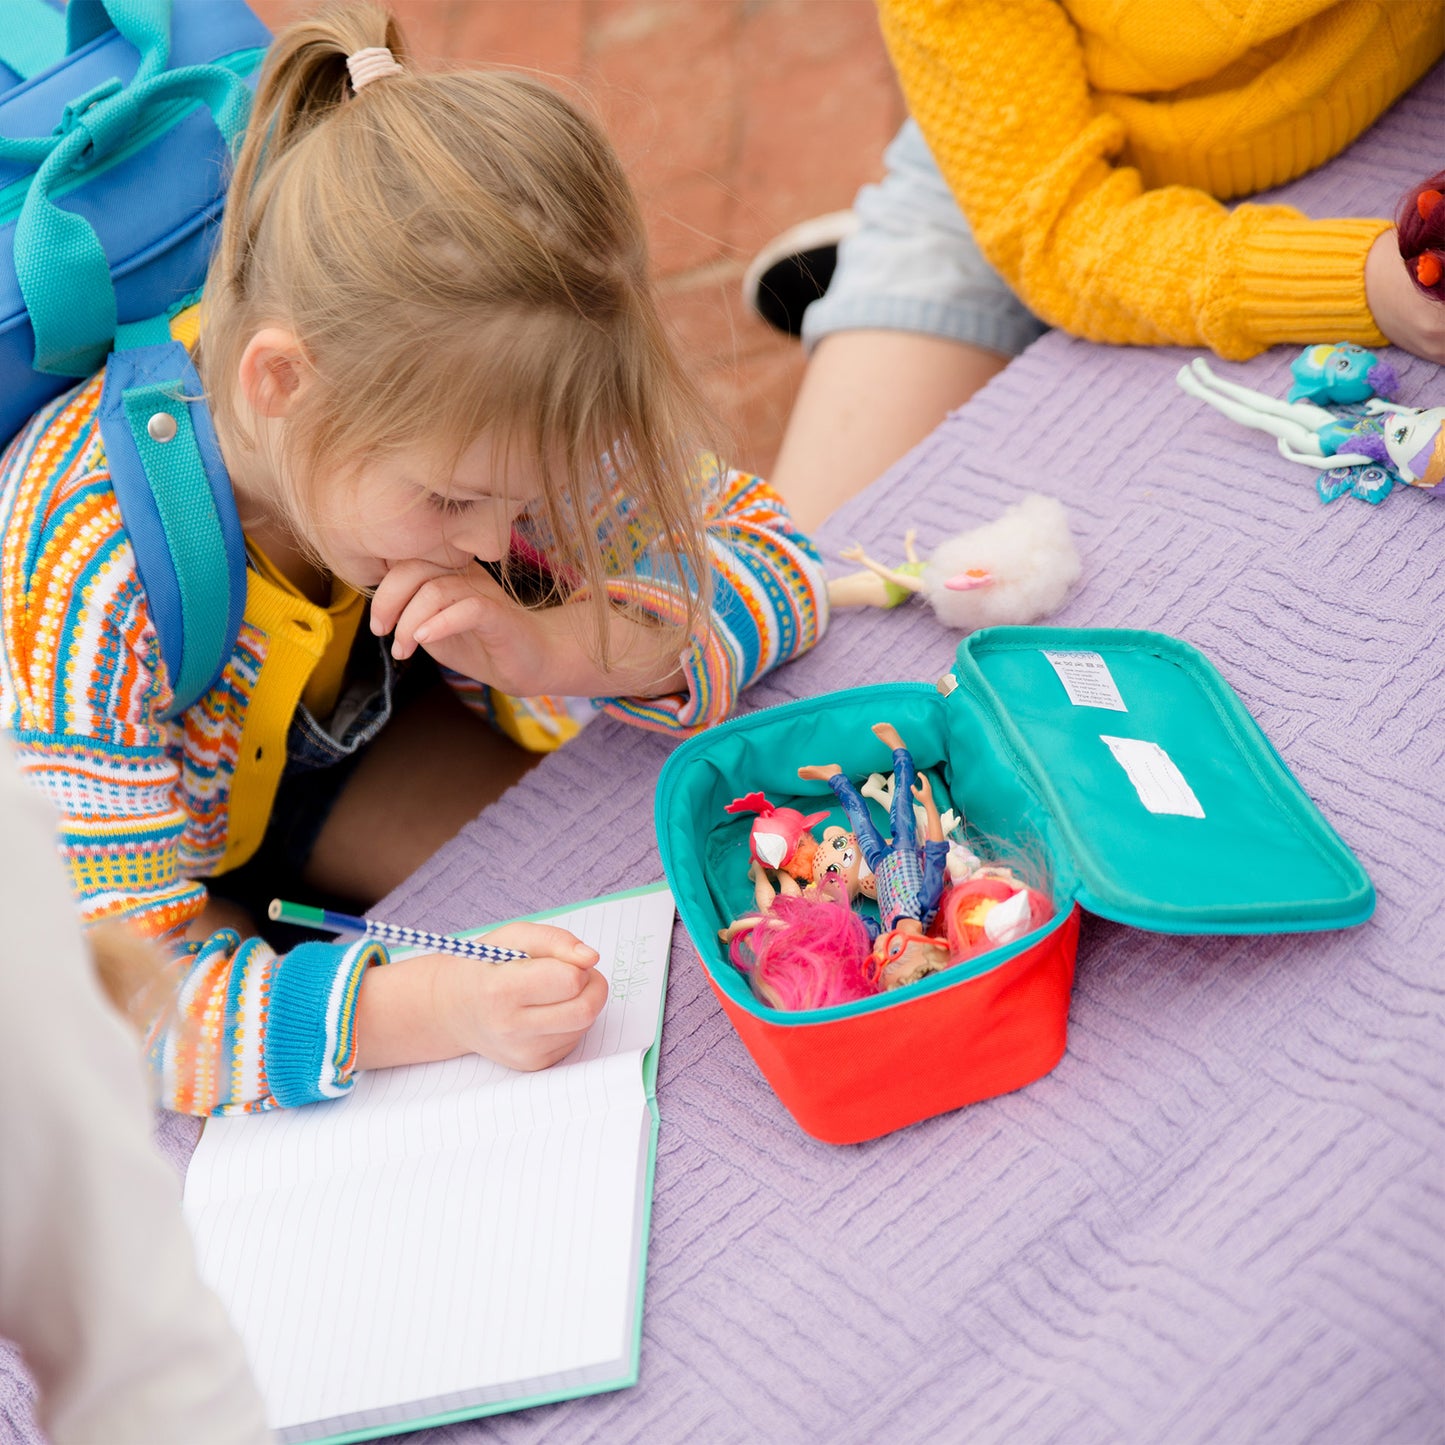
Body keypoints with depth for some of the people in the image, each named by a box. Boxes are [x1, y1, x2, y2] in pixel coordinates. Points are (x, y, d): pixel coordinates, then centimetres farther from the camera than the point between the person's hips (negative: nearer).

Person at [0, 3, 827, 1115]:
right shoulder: (98, 594, -43)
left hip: (330, 729, 4)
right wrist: (426, 1009, -53)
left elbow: (766, 555, -16)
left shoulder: (453, 419, -27)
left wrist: (555, 646, -36)